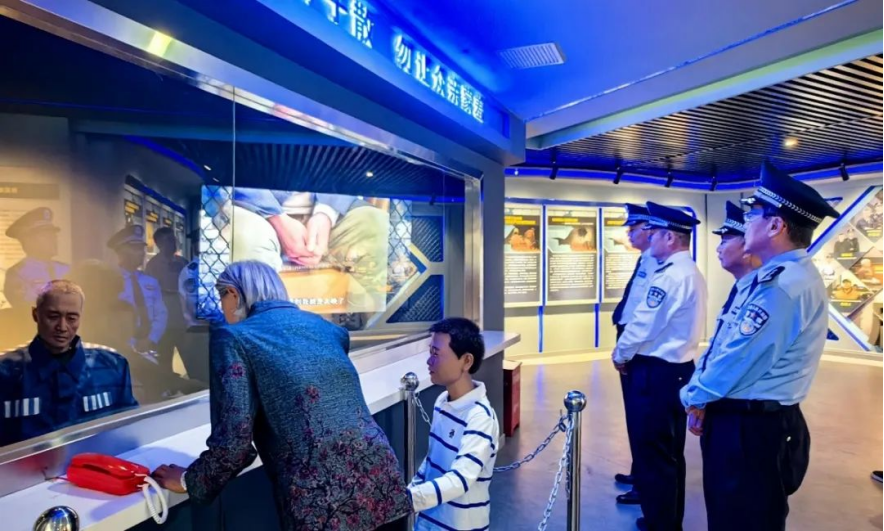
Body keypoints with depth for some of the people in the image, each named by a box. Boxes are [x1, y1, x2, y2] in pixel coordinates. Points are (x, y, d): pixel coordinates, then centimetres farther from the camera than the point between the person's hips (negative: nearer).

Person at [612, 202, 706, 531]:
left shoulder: (670, 275, -20)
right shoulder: (692, 273, 12)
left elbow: (644, 323, -19)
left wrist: (620, 355, -3)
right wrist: (629, 353, 15)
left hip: (656, 371, -10)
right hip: (678, 367, 10)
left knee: (652, 451, 3)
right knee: (669, 451, 20)